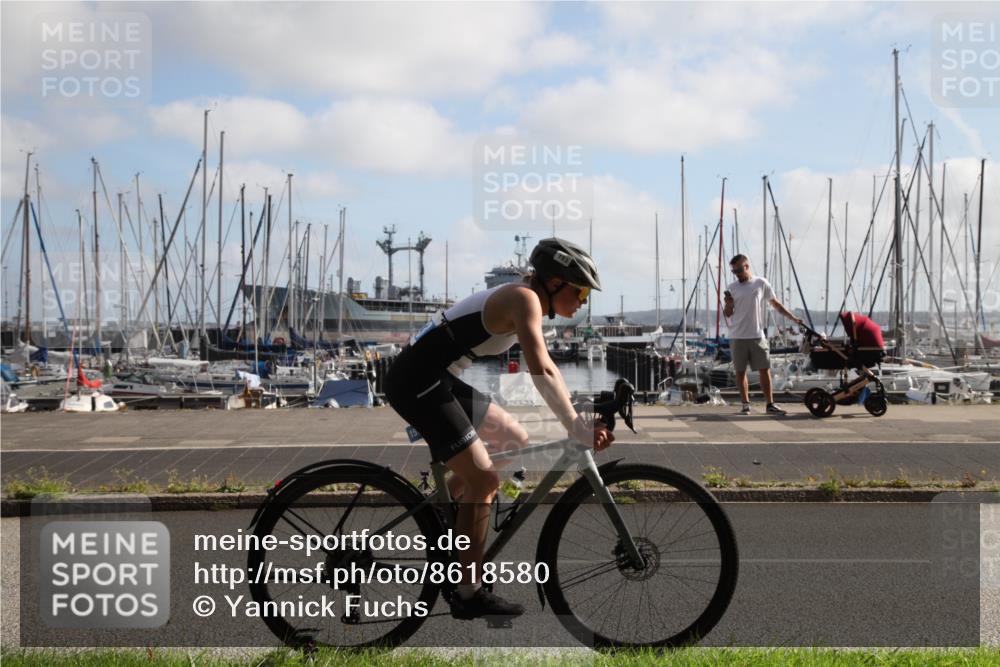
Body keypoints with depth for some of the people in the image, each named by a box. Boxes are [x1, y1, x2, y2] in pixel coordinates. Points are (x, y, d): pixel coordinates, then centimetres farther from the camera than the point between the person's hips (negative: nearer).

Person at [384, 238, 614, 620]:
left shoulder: (523, 301, 16)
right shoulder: (525, 298, -14)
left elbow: (545, 370, 22)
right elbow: (541, 373, -26)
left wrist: (584, 419, 17)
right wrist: (578, 429, -25)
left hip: (436, 379, 10)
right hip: (417, 383, -10)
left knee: (515, 441, 18)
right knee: (484, 480, -11)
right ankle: (469, 596, -1)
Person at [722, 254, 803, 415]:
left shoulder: (761, 283, 3)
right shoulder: (732, 288, 4)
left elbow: (776, 304, 10)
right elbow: (727, 314, 6)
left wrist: (794, 319, 8)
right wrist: (728, 304, -15)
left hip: (757, 336, 0)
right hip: (737, 337, 0)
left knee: (764, 370, 1)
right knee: (740, 371, 4)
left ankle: (770, 404, 8)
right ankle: (745, 404, 14)